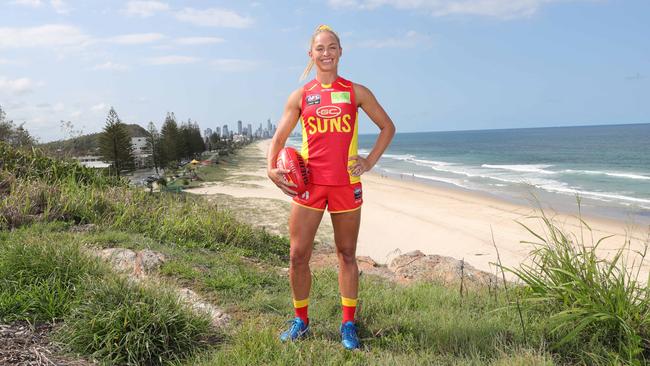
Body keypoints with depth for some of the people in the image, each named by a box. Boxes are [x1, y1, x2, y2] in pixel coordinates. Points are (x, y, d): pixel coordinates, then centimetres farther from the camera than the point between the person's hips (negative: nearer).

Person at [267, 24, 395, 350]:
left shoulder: (356, 92, 5)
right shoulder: (300, 96, 7)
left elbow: (387, 127, 12)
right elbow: (279, 137, 8)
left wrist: (369, 162, 1)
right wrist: (271, 168, -8)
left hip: (346, 184, 0)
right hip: (309, 184, 1)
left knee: (347, 255, 9)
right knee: (298, 255, 1)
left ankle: (348, 325, 21)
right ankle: (300, 321, 21)